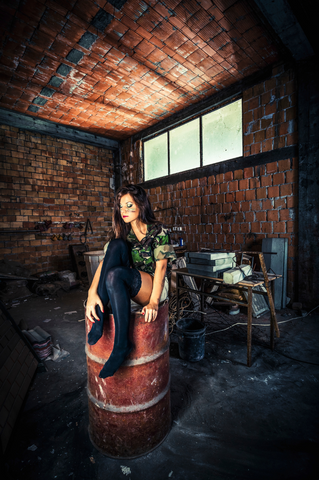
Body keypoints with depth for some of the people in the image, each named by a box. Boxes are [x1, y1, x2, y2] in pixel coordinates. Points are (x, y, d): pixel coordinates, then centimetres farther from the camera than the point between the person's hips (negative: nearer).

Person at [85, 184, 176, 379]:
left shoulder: (159, 232, -4)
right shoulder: (122, 232, 7)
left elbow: (161, 267, -15)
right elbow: (104, 262, -7)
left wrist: (154, 301, -28)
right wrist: (93, 293, -23)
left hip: (153, 286, -4)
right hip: (126, 287, 4)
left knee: (114, 274, -33)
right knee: (117, 245, -22)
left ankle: (122, 344, -26)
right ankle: (99, 315, -26)